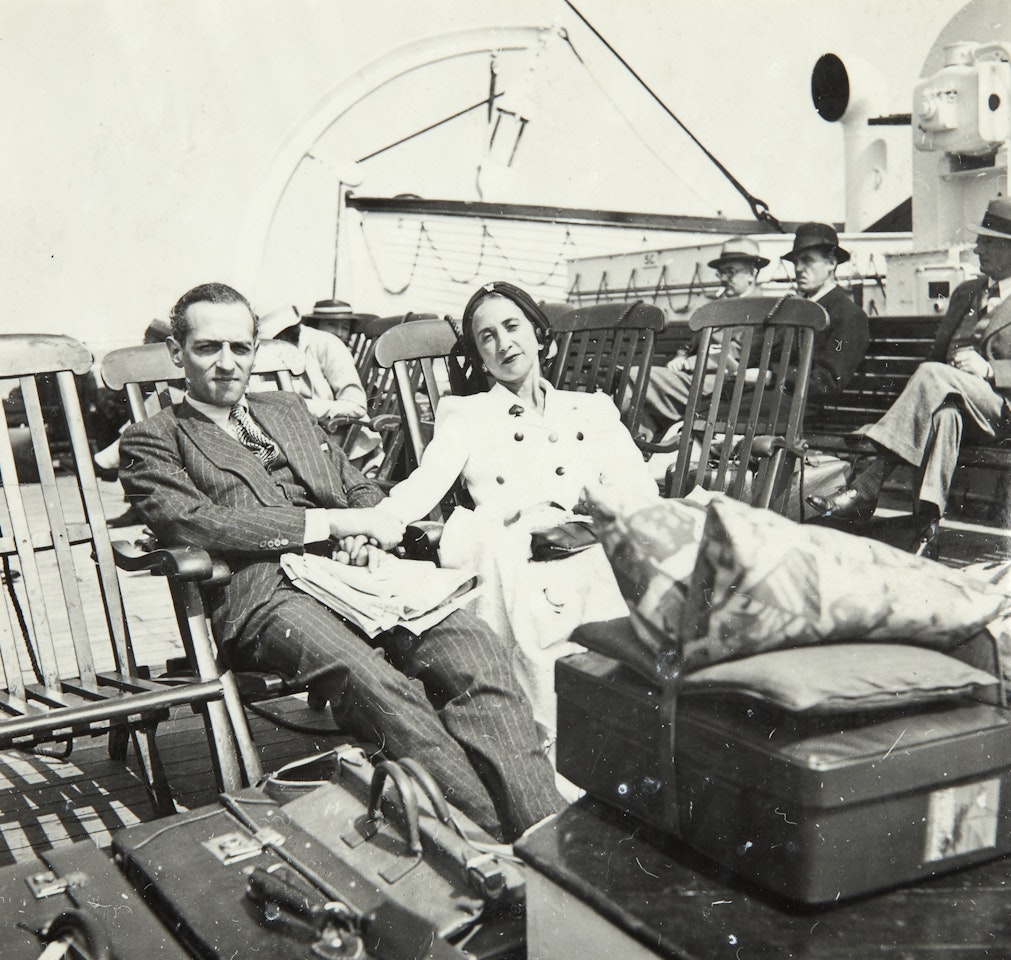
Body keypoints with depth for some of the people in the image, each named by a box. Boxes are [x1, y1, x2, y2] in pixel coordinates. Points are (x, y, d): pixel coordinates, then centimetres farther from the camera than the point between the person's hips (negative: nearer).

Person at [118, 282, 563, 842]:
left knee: (473, 647, -24)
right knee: (375, 680, -35)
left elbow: (361, 489, 30)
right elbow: (193, 522, -6)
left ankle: (547, 832, -30)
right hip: (261, 591, -5)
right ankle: (493, 839, -33)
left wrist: (366, 535, 3)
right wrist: (330, 523, -9)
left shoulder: (289, 410, 30)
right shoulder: (151, 440, 13)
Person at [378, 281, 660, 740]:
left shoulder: (594, 411, 25)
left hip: (596, 558, 1)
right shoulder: (465, 415, 22)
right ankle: (550, 735, -32)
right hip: (510, 562, -1)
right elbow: (426, 483, 3)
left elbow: (641, 496, 11)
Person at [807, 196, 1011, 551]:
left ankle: (866, 485, -41)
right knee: (943, 411, -35)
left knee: (932, 376, -34)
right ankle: (928, 519, -45)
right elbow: (936, 351, 26)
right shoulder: (964, 292, 27)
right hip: (950, 395, 4)